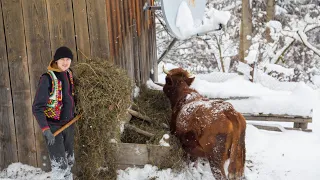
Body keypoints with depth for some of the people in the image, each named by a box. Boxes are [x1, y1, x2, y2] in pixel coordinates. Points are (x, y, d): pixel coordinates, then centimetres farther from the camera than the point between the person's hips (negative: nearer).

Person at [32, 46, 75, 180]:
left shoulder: (69, 75, 3)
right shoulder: (47, 78, -17)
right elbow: (37, 108, -19)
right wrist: (46, 130, -27)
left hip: (68, 124, 7)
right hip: (54, 127, -7)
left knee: (69, 161, 17)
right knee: (59, 164, -7)